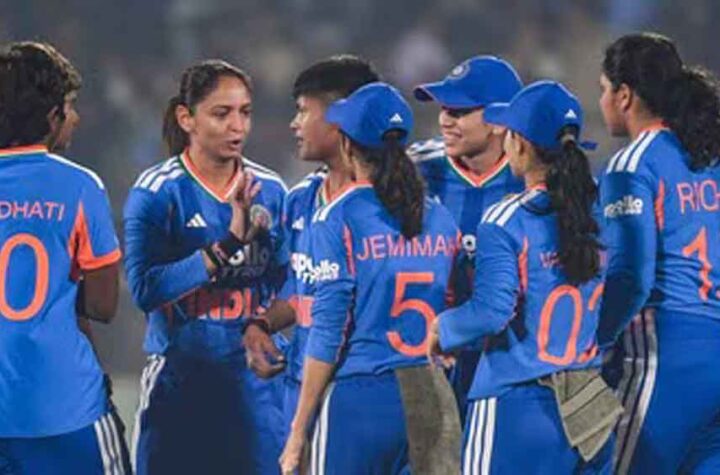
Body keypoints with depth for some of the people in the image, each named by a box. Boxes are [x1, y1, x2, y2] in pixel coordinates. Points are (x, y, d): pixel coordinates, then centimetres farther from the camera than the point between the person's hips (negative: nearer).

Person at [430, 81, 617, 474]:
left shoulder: (505, 221, -10)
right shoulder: (600, 216, 6)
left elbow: (491, 312, -17)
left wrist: (442, 329, 0)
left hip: (516, 405, -6)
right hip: (590, 410, 6)